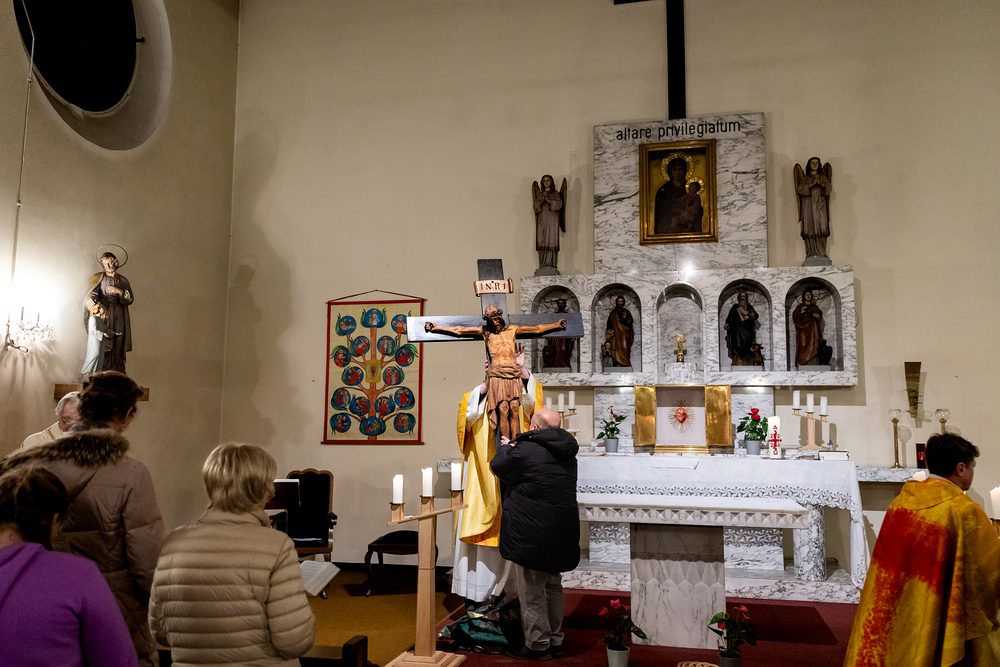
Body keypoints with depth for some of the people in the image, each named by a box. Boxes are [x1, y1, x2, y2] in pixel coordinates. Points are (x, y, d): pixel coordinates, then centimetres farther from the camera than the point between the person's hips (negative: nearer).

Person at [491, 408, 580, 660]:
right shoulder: (567, 451, 6)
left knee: (531, 591, 5)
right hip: (560, 532, 8)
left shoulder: (525, 450, -18)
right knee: (553, 586, 19)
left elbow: (498, 466, -2)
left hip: (532, 532, -8)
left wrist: (505, 447, 17)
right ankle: (555, 640, 28)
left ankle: (538, 645, 13)